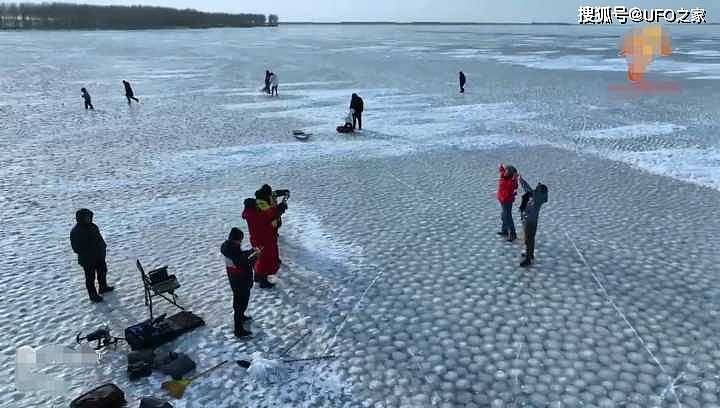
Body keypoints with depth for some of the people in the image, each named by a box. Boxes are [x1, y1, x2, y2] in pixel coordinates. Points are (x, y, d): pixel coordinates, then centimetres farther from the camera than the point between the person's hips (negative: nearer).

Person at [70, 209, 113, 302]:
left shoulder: (92, 226, 4)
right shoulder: (75, 231, -19)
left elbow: (99, 238, 15)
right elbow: (76, 247, -19)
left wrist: (103, 247, 5)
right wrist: (86, 254, -23)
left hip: (99, 256, 8)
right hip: (87, 259, -8)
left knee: (103, 271, 23)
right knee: (90, 277, 4)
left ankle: (103, 287, 44)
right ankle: (93, 295, 17)